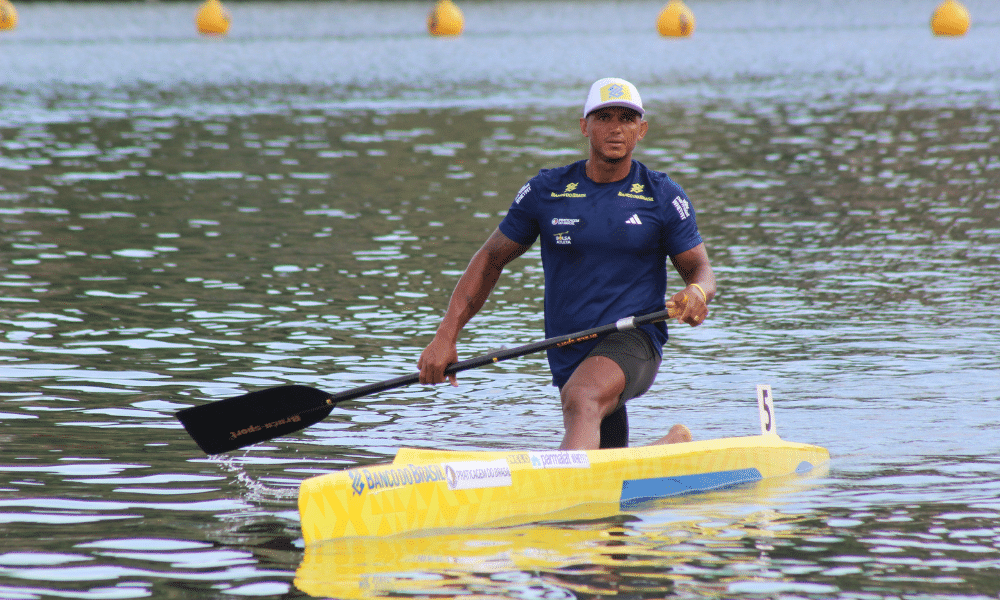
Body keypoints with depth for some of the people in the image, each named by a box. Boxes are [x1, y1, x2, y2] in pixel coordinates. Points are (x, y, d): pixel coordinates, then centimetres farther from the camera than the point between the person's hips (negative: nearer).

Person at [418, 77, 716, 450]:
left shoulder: (663, 197, 0)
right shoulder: (546, 192, 4)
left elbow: (700, 269, 5)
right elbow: (491, 259, 10)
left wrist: (698, 292, -23)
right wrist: (446, 336, 1)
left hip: (634, 339, -4)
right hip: (570, 356, 4)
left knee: (582, 401, -37)